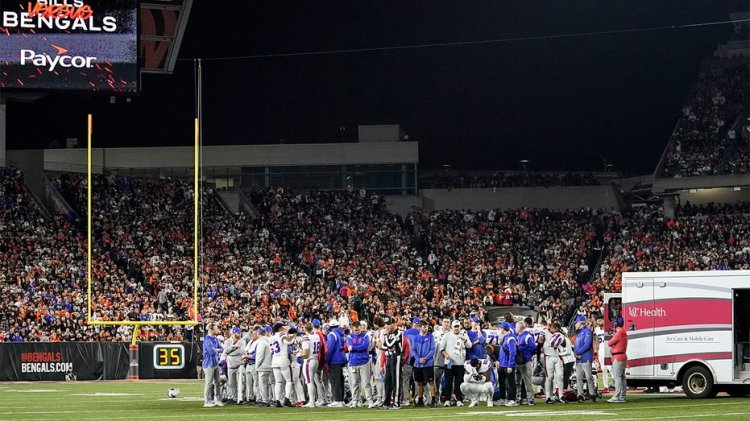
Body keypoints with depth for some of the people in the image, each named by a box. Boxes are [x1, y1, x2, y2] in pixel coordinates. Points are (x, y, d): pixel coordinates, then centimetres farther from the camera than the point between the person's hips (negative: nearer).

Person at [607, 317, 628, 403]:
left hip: (618, 357, -10)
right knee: (622, 377, 11)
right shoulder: (624, 334, 15)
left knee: (617, 377, -10)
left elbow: (609, 344, -11)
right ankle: (622, 396, 14)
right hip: (623, 356, 10)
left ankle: (617, 397, -14)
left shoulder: (618, 334, -16)